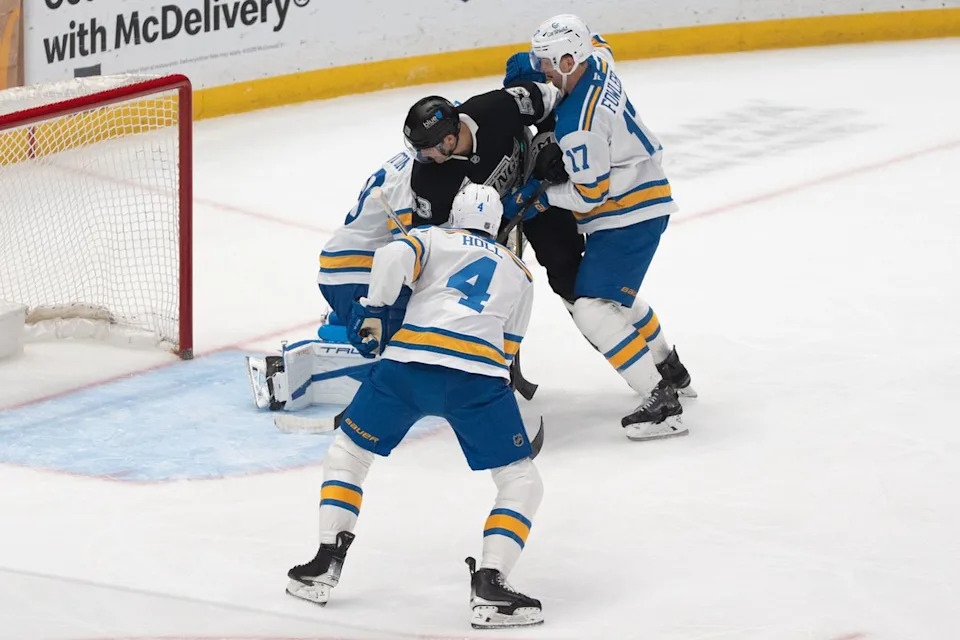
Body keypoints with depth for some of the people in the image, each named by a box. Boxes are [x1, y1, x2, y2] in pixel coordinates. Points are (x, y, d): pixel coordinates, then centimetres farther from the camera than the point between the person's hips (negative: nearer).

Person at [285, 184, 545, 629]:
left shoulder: (430, 238, 22)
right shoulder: (519, 274, 29)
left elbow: (393, 258, -1)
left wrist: (372, 311, 9)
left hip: (407, 363, 0)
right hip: (479, 374, 0)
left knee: (348, 452, 23)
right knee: (521, 483, 9)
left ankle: (326, 564, 18)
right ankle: (489, 586, -9)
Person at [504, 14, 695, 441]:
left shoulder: (579, 126, -29)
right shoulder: (597, 61, -4)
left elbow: (590, 194, -24)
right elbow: (594, 42, 21)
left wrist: (540, 195, -8)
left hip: (627, 218, -11)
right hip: (641, 202, 11)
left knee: (593, 309, -16)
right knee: (616, 293, 30)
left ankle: (662, 404, -19)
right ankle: (670, 369, 46)